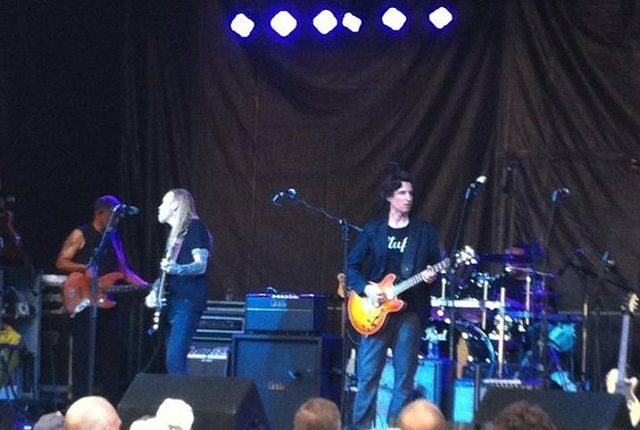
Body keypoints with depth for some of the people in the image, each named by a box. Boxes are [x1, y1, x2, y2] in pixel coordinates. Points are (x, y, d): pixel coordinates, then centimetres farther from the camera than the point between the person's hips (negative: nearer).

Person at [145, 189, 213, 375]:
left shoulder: (194, 227, -4)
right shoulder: (175, 233, 23)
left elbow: (201, 265, -14)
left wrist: (178, 269, -32)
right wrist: (155, 290, 11)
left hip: (187, 303, -10)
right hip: (171, 302, 10)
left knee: (175, 360, -20)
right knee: (172, 361, 6)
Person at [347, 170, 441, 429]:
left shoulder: (425, 232, 7)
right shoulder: (373, 231, 7)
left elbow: (438, 268, 9)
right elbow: (352, 266, 8)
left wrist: (431, 277, -13)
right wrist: (366, 288, -8)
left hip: (410, 312, 0)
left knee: (404, 379, 0)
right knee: (368, 376, -3)